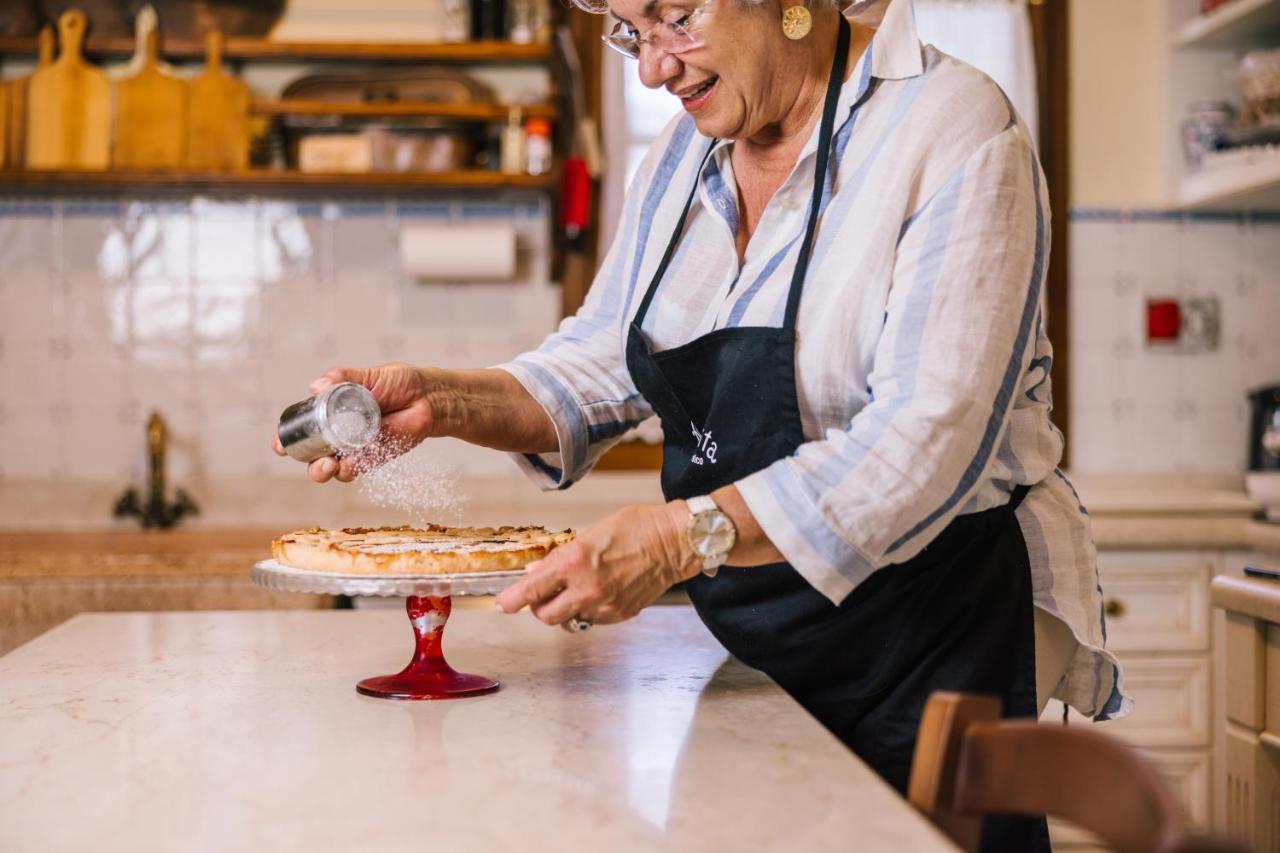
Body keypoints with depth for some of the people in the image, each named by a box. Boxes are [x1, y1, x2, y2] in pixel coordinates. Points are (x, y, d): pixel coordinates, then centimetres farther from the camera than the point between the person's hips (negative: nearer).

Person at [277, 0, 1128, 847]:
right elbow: (603, 364, 10)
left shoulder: (956, 132, -16)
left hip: (926, 649, -6)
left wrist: (690, 536, -35)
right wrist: (442, 401, -8)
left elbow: (928, 445, -26)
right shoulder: (686, 152, 7)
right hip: (748, 646, 6)